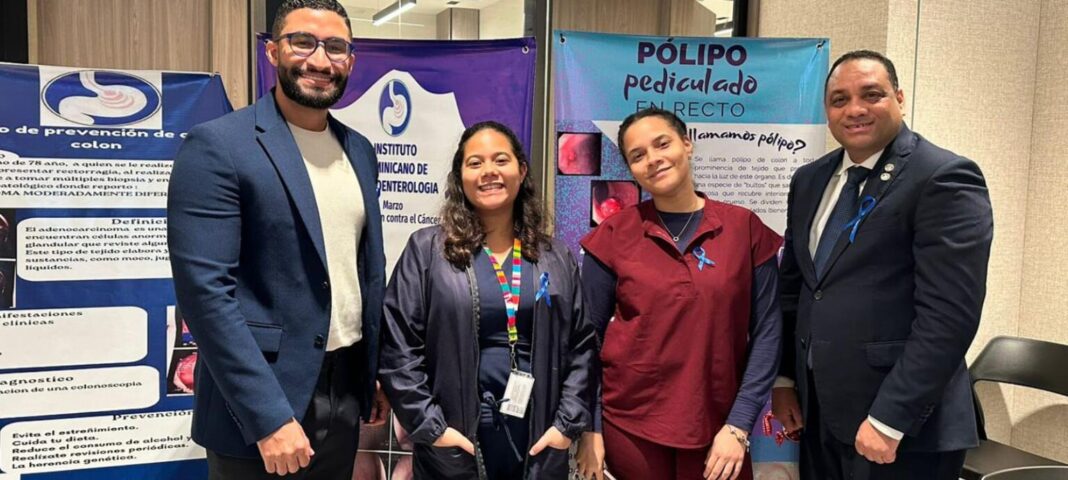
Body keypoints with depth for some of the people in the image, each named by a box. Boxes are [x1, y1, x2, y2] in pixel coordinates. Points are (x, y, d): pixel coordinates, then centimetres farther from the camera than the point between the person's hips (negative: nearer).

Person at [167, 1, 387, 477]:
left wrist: (377, 374, 13)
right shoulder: (217, 146, -13)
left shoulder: (359, 150, 8)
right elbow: (205, 290, -19)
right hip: (261, 405, -6)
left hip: (346, 390, 7)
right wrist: (270, 416, -21)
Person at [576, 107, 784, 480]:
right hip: (628, 426, 0)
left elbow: (767, 332, -2)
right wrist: (589, 428, -3)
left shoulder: (745, 228, -3)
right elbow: (589, 335, 0)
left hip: (715, 429, 0)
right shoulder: (613, 235, -3)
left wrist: (739, 425, -8)